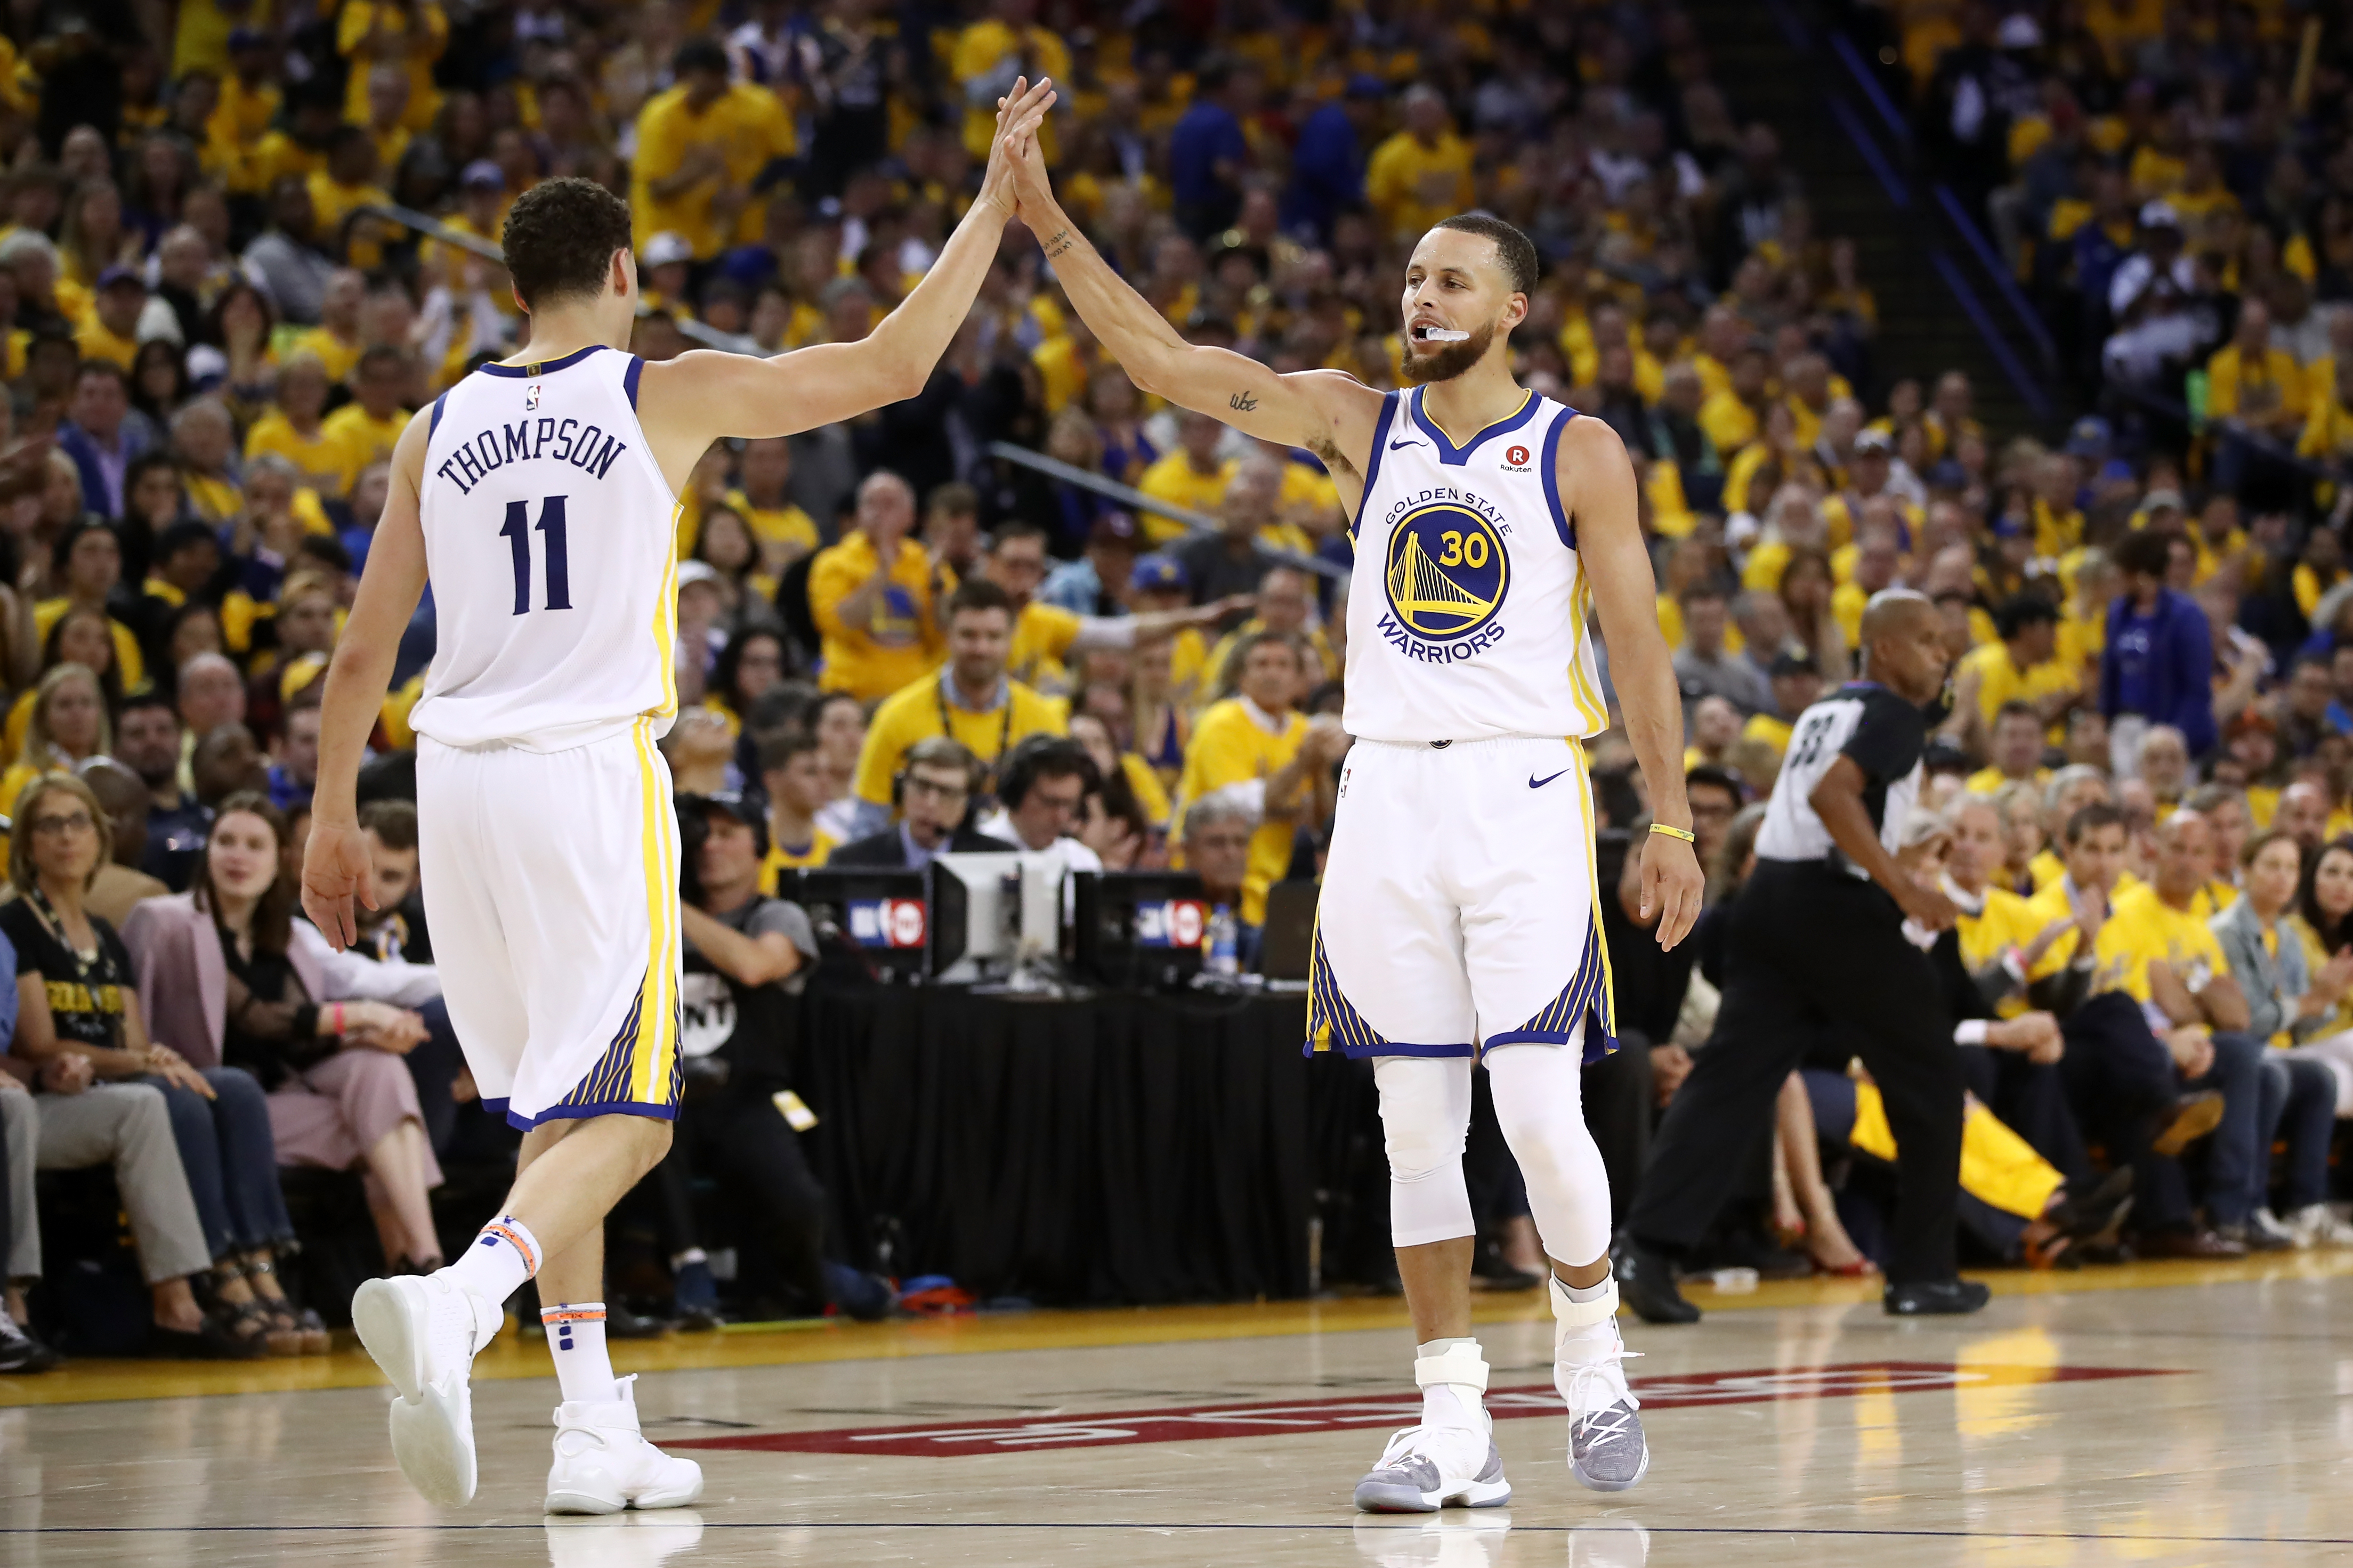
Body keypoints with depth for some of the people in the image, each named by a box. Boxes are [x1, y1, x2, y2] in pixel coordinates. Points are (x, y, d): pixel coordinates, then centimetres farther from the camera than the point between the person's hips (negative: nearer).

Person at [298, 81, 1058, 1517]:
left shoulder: (441, 428, 10)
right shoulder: (668, 395, 0)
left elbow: (365, 648, 10)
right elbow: (893, 365, 4)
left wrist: (334, 816, 19)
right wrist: (996, 200, 13)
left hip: (461, 774, 5)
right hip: (592, 771, -5)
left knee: (558, 1113, 16)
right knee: (622, 1118, -6)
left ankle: (597, 1430, 14)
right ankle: (455, 1302, -33)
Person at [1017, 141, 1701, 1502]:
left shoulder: (1578, 453, 2)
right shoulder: (1360, 424, 10)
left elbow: (1638, 643, 1)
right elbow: (1168, 365, 4)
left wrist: (1674, 824, -5)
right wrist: (1048, 221, -4)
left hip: (1523, 792, -3)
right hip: (1387, 791, 3)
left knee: (1541, 1111, -10)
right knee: (1419, 1125, 2)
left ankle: (1592, 1352, 15)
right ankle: (1454, 1424, 6)